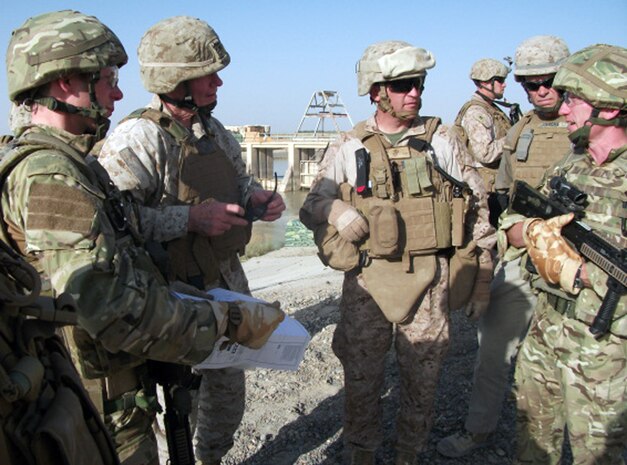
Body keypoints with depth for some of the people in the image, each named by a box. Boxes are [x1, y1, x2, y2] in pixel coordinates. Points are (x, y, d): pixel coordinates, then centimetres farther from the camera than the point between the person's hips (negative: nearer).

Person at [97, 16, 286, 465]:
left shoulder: (214, 130, 6)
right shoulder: (136, 139, -19)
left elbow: (240, 181, 21)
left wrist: (258, 198, 0)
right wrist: (190, 218, -28)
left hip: (228, 280, 8)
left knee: (229, 381, 22)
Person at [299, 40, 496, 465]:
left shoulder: (443, 141, 3)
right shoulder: (349, 148, 2)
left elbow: (477, 209, 8)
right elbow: (312, 206, 6)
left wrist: (482, 278, 7)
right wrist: (339, 212, -17)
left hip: (429, 280, 1)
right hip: (368, 282, 0)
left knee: (423, 381, 12)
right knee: (362, 380, 10)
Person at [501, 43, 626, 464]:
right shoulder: (570, 165, 4)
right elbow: (511, 228, 3)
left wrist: (576, 270, -24)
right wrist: (532, 230, -18)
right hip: (546, 329, 6)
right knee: (534, 427, 23)